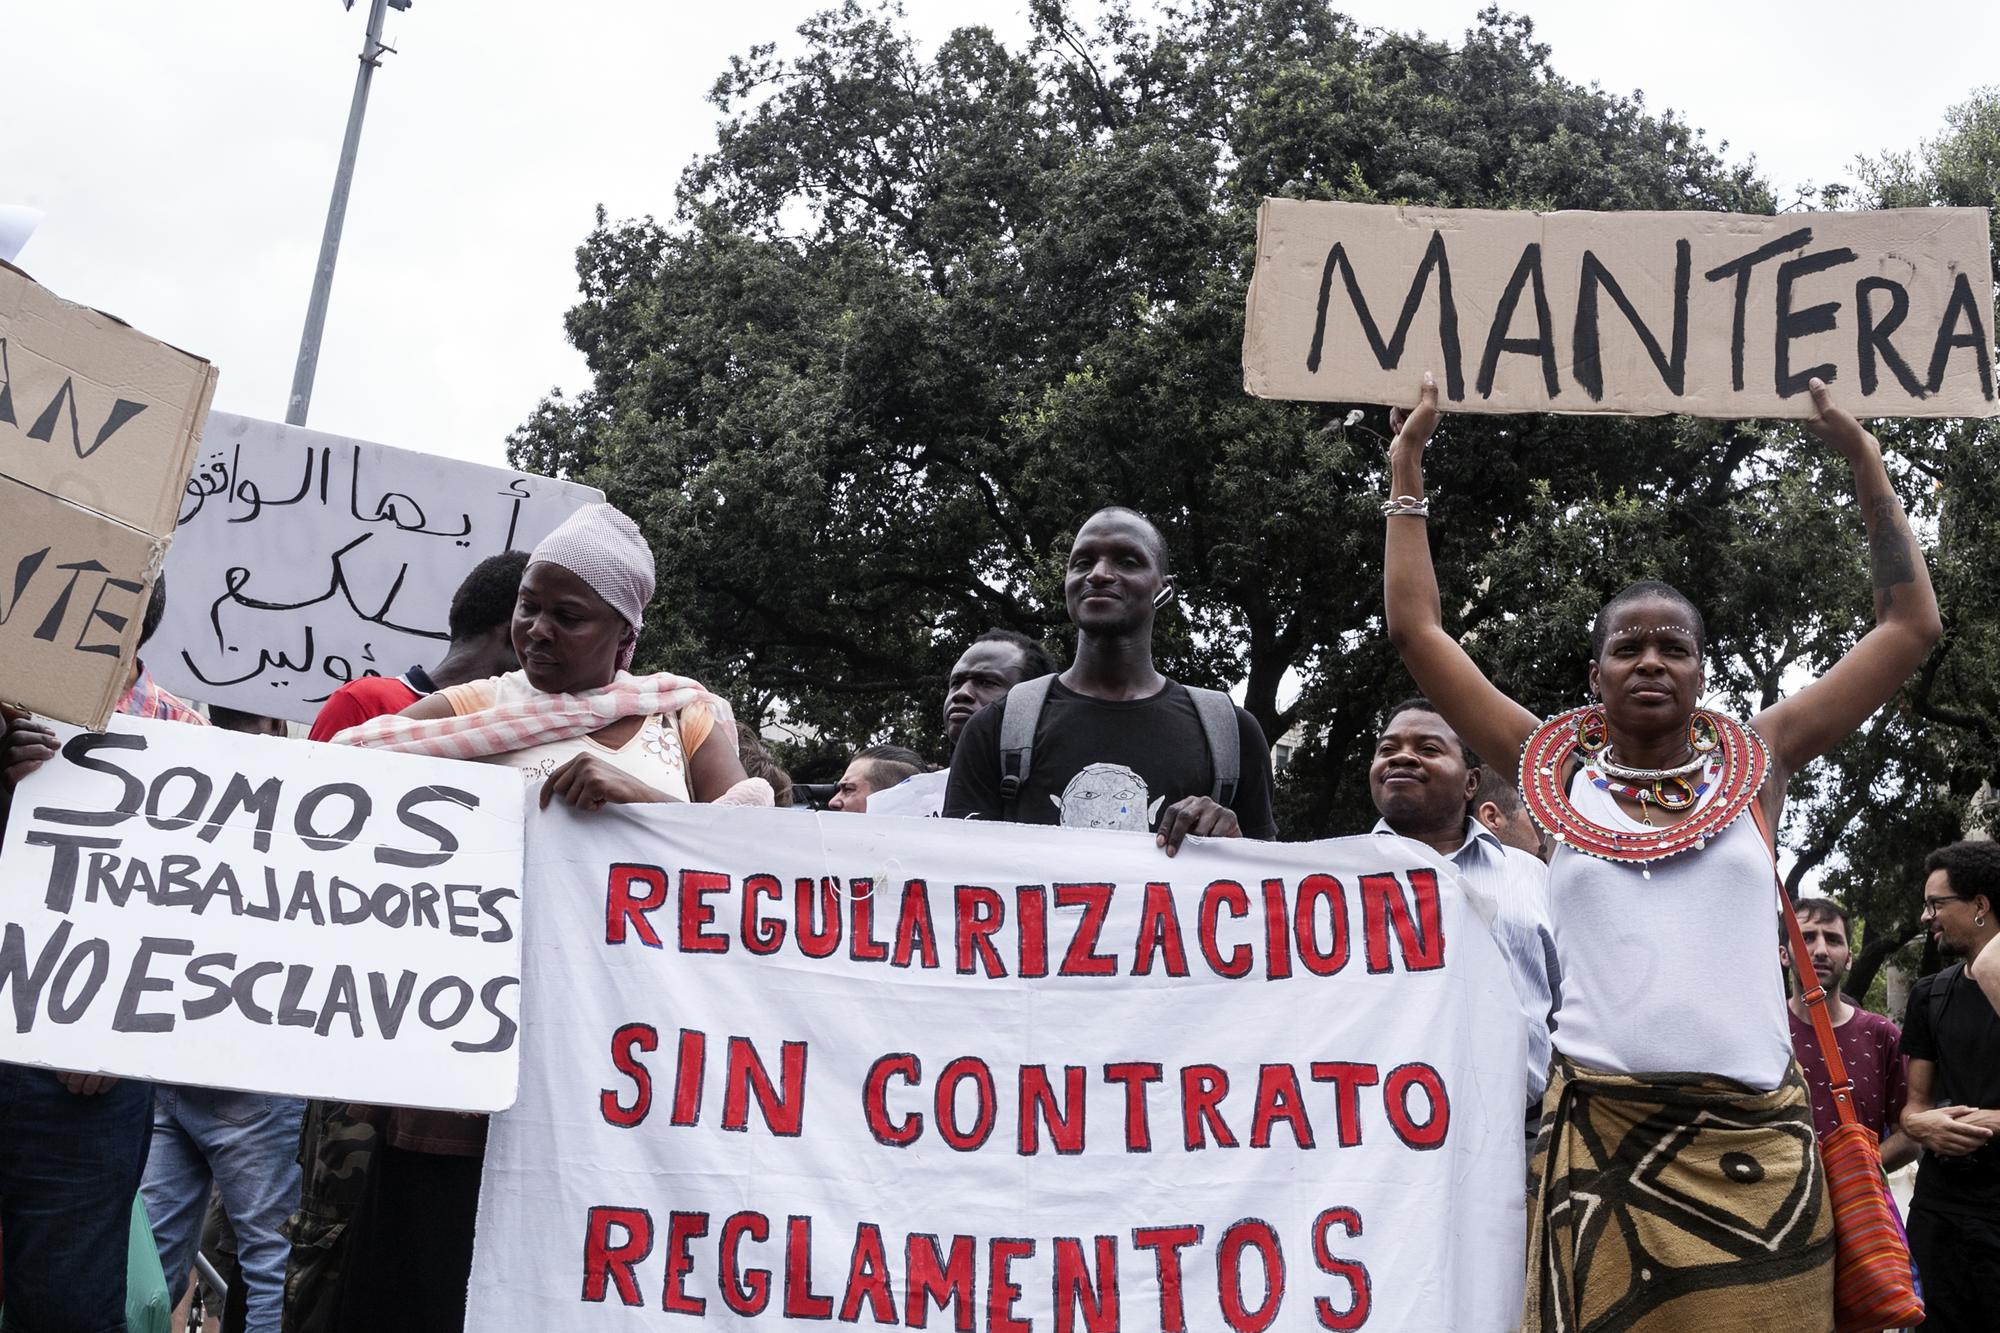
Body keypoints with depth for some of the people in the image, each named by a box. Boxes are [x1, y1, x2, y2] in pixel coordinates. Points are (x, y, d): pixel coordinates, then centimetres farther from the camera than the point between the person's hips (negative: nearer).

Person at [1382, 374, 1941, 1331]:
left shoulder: (1756, 761, 11)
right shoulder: (1558, 770, 8)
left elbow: (1910, 625, 13)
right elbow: (1417, 631, 9)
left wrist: (1862, 455, 12)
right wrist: (1406, 467, 12)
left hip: (1754, 1140, 1)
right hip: (1596, 1133, -1)